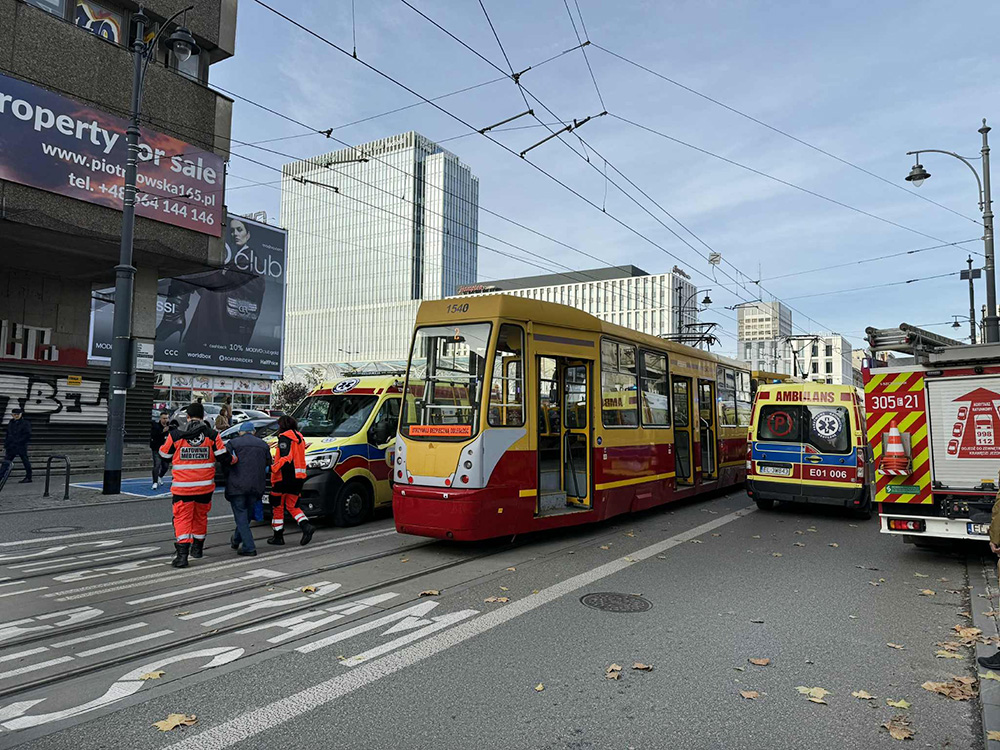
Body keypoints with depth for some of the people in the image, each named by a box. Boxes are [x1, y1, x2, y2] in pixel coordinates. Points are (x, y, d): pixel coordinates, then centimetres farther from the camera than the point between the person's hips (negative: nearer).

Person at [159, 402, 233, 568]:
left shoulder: (175, 435, -6)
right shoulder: (211, 435, -4)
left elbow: (164, 455, 9)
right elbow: (224, 458, -5)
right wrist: (235, 459, 17)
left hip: (182, 486, -2)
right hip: (205, 486, 2)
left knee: (182, 518, 2)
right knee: (200, 516, 19)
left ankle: (182, 554, -12)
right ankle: (197, 548, 35)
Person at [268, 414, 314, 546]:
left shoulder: (284, 437, -10)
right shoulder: (299, 437, 17)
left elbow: (286, 457, -21)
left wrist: (273, 467, -18)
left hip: (285, 477, -8)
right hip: (298, 477, 8)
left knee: (277, 507, 6)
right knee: (292, 506, 14)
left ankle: (278, 536, 12)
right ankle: (306, 526, -7)